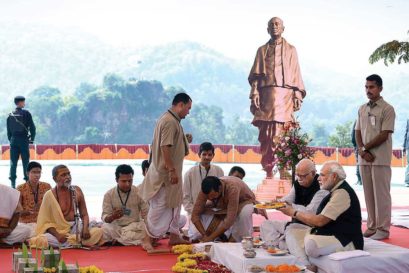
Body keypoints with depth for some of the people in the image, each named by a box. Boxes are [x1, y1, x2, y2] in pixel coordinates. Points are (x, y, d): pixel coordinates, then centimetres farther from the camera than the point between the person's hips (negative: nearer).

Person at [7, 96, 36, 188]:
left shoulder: (10, 115, 5)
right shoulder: (26, 113, -7)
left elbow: (8, 130, 8)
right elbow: (32, 127, -8)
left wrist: (11, 140, 15)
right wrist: (31, 139, 2)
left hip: (13, 140, 3)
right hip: (24, 140, -3)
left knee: (13, 162, 6)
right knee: (25, 162, 2)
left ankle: (13, 183, 5)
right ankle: (27, 180, 2)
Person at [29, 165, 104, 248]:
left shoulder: (76, 191, 7)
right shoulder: (49, 195, -1)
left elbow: (84, 214, 10)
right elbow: (46, 221, -3)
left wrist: (85, 228, -12)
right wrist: (57, 235, -21)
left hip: (76, 228, 3)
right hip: (59, 230, -2)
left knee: (98, 232, -24)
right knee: (42, 240, -34)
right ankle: (77, 242, -20)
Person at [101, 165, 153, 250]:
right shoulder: (109, 194, -3)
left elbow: (146, 215, -9)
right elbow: (104, 217, -4)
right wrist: (112, 217, -30)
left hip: (134, 226, -1)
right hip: (116, 227, 1)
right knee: (105, 228, -32)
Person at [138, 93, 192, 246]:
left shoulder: (173, 120, 14)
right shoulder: (169, 121, -20)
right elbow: (165, 147, -25)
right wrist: (172, 170, -25)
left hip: (170, 171, 11)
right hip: (166, 173, -11)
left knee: (174, 204, 15)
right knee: (160, 205, -3)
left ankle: (174, 235, 23)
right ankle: (150, 238, 4)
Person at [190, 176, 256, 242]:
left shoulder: (232, 188, -42)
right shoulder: (207, 191, -28)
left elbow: (230, 219, -44)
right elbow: (195, 214, -25)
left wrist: (210, 238, -41)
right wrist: (204, 235, -35)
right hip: (223, 204, 5)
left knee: (244, 213, -39)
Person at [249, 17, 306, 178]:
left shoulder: (290, 50, 17)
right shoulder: (262, 50, 18)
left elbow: (296, 74, 10)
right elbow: (255, 75, 11)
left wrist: (298, 95, -1)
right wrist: (254, 94, -3)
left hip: (285, 95, -1)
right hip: (266, 95, 1)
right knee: (266, 134, -6)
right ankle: (268, 170, -5)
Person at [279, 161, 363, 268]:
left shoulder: (342, 193, -18)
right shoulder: (336, 191, 14)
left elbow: (320, 221, -21)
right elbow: (319, 220, 10)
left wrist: (294, 213, -11)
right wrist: (294, 212, 3)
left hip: (345, 241, -10)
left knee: (311, 243, -35)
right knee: (292, 234, 0)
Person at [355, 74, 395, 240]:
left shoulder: (387, 109, -5)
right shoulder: (362, 109, 14)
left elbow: (384, 135, -11)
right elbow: (358, 132, 13)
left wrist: (365, 148, -8)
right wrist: (361, 150, -4)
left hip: (380, 158, -6)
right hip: (364, 158, 6)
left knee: (381, 194, -4)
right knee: (368, 194, 8)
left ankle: (383, 229, 1)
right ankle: (372, 227, 15)